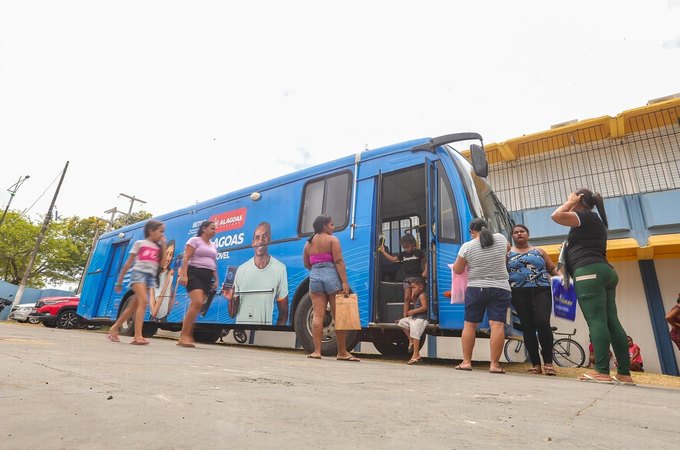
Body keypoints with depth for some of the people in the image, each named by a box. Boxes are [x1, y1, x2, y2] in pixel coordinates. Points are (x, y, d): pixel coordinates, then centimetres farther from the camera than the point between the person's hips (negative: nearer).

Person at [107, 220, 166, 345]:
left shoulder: (159, 247, 19)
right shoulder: (139, 243, 7)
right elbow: (128, 263, 7)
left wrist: (163, 245, 5)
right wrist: (119, 281, 6)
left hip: (151, 277, 5)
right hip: (139, 273, -5)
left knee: (133, 306, 7)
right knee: (143, 301, -23)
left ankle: (114, 329, 24)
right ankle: (138, 336, -28)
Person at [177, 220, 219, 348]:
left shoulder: (213, 246, 22)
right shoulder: (194, 240, 2)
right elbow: (186, 258, -7)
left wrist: (216, 280, 14)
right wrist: (183, 274, -19)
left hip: (207, 277, 7)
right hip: (194, 274, -7)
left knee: (197, 305, 0)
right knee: (197, 302, -22)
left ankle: (187, 335, 6)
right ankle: (184, 335, -16)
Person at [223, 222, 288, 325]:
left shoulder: (279, 269, -6)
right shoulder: (241, 269, 3)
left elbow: (283, 313, 1)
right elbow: (233, 314, 7)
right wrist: (231, 299, -10)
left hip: (265, 328, -2)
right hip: (240, 325, 2)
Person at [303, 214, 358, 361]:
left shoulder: (308, 242, 15)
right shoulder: (332, 239, -2)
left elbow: (306, 263, 16)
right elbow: (338, 261, -11)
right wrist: (345, 282, -15)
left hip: (314, 277, 5)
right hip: (331, 276, -5)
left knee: (317, 315, 3)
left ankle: (317, 351, 2)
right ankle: (342, 352, 9)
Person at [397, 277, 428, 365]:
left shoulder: (422, 295, -10)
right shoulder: (417, 296, 19)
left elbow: (424, 307, -22)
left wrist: (413, 311, -20)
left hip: (421, 319, -11)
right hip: (414, 318, 11)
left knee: (415, 334, -18)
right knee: (402, 322, 14)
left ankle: (416, 355, -18)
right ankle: (411, 340, 14)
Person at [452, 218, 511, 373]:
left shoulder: (467, 246, -7)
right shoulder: (501, 238, 2)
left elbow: (457, 270, 1)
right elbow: (508, 249, 26)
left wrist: (460, 262, 20)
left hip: (475, 289, -1)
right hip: (500, 289, 2)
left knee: (469, 325, 7)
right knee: (497, 325, -2)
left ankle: (466, 362, 10)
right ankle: (494, 364, -3)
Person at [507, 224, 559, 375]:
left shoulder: (539, 251, 16)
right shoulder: (508, 253, 12)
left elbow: (553, 268, 14)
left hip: (541, 291, 0)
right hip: (520, 294, 0)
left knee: (542, 323, -16)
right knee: (528, 328, 0)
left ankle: (548, 362, -2)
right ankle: (536, 364, 9)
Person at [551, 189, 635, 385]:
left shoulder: (586, 216, 1)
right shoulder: (596, 221, 29)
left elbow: (556, 216, -10)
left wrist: (570, 202, 3)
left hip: (589, 272, -10)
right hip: (603, 271, 10)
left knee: (596, 321, -14)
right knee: (612, 321, 3)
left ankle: (602, 371, -18)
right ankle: (624, 373, 3)